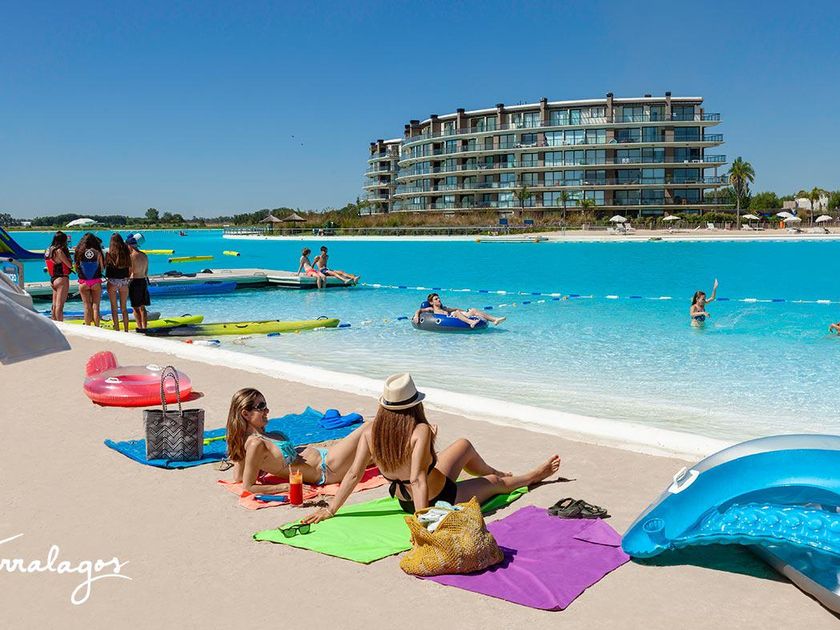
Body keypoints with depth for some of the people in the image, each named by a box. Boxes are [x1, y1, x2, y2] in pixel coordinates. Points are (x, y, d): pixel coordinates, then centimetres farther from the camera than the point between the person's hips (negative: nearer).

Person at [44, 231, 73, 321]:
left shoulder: (49, 250, 11)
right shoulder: (59, 251, -14)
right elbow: (69, 265, -11)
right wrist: (67, 252, 1)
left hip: (53, 279, 9)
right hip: (62, 279, -9)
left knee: (54, 305, 12)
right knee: (60, 305, -10)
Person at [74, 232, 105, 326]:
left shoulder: (80, 252, -4)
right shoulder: (97, 253, -8)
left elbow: (77, 268, 2)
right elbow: (102, 268, -2)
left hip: (83, 282, 1)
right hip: (96, 282, -1)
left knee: (87, 306, 7)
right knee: (95, 306, 5)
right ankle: (96, 328, 4)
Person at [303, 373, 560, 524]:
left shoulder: (370, 434, -18)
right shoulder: (420, 431, -33)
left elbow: (353, 475, -18)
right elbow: (417, 479, -39)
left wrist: (329, 510, -11)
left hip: (403, 500, 6)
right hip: (438, 499, -6)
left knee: (464, 445, 25)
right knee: (495, 482, 22)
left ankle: (492, 471, 52)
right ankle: (533, 476, 52)